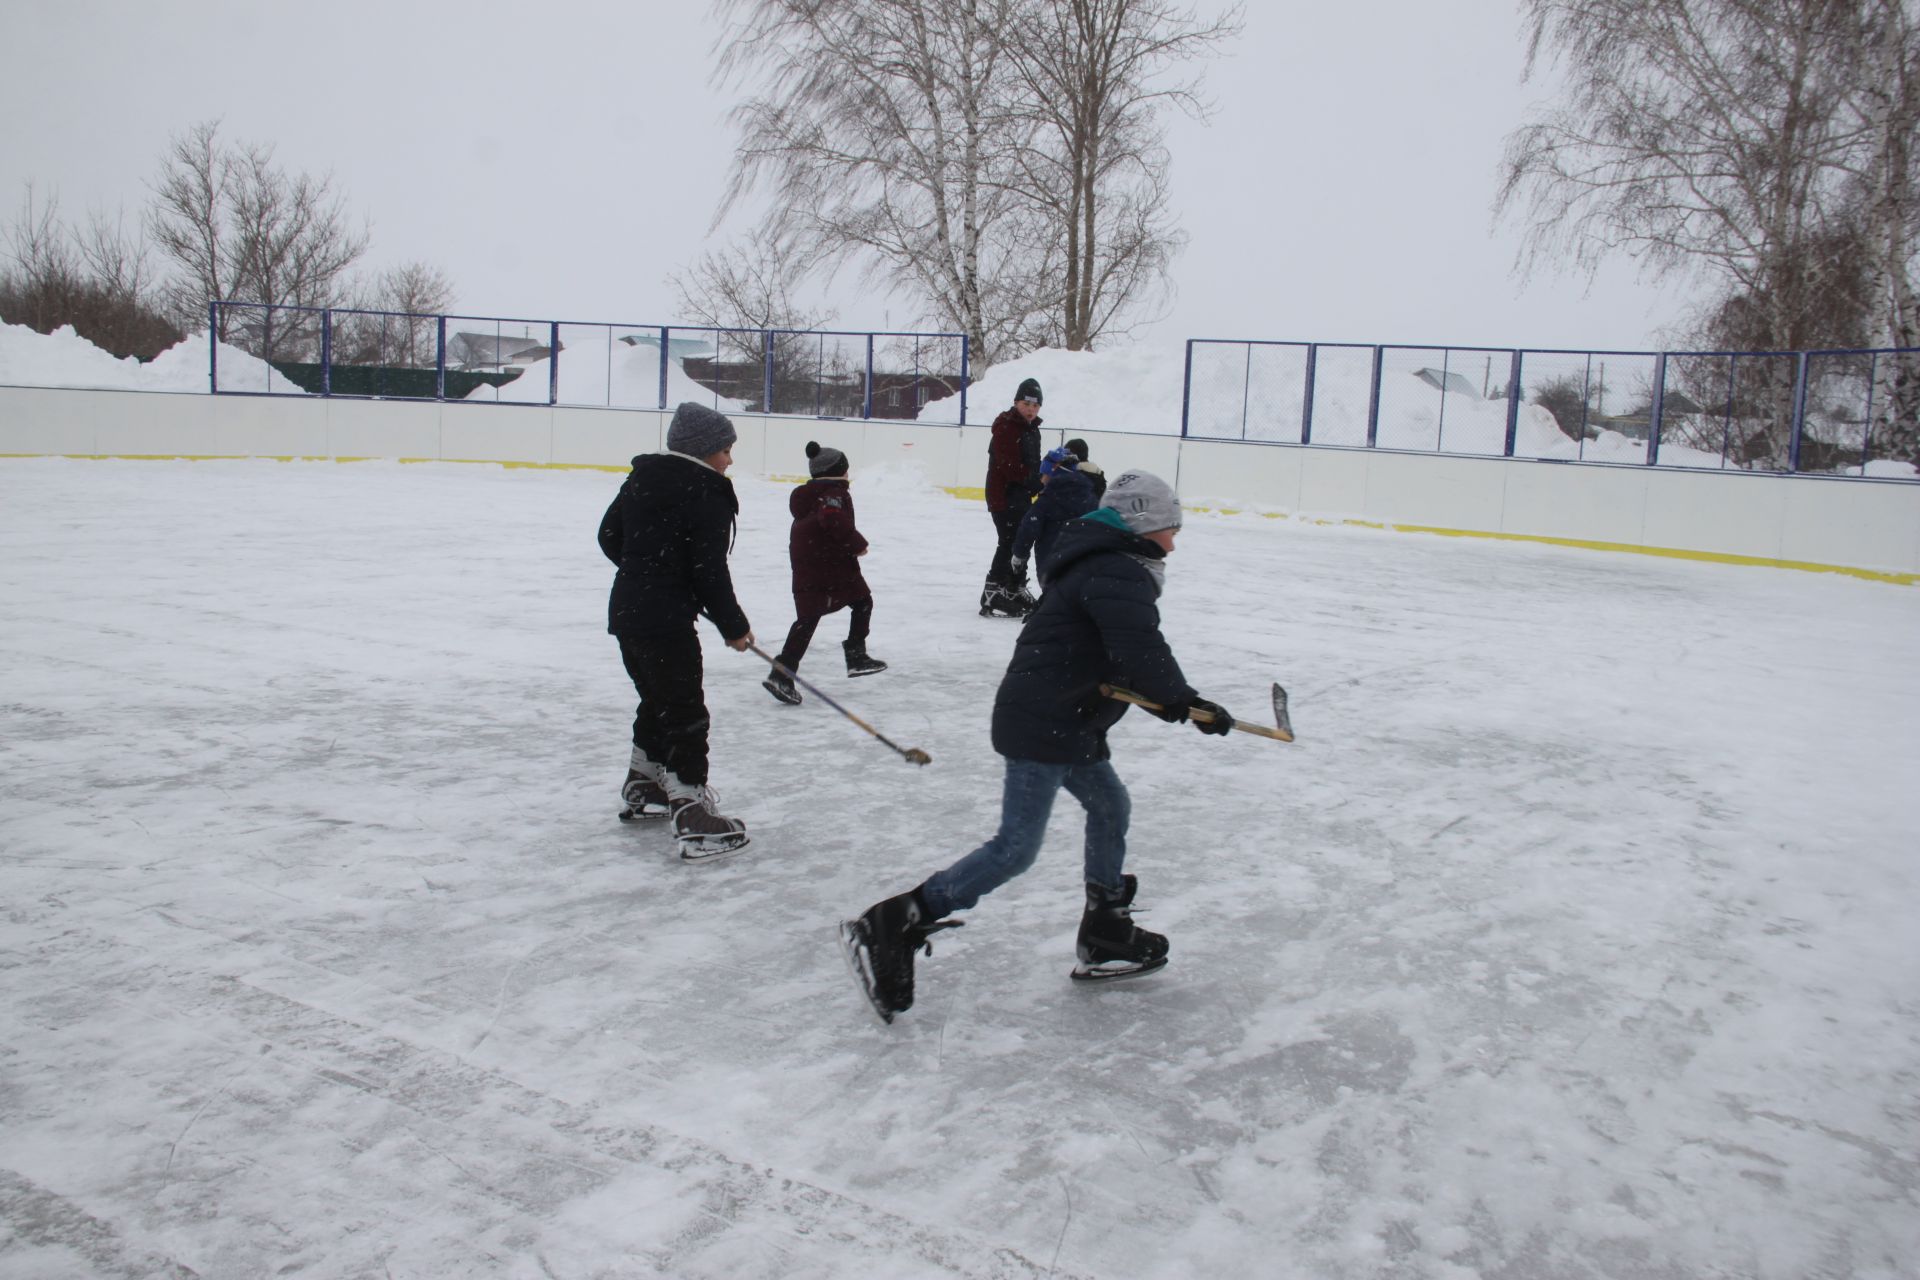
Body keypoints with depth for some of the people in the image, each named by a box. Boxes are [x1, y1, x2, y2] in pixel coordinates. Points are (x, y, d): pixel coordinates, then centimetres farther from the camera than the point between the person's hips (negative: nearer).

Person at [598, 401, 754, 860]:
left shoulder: (642, 478, 10)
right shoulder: (708, 495, -14)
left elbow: (609, 537, 16)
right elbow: (709, 571, -16)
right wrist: (733, 626, -5)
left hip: (626, 610, 9)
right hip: (666, 622, -9)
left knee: (657, 701, 24)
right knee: (686, 714, -5)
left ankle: (642, 787, 38)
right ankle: (692, 816, -5)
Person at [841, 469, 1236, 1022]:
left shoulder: (1106, 567, 19)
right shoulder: (1117, 574, -15)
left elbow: (1126, 657, 19)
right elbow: (1141, 654, -27)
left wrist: (1171, 700, 8)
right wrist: (1189, 703, -14)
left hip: (1067, 724, 11)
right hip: (1042, 725, -11)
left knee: (1110, 806, 20)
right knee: (1016, 848, -11)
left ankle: (1104, 936, 30)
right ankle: (889, 927, -11)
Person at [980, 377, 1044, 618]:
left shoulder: (1032, 429, 14)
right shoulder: (1005, 427, -16)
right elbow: (1009, 465, -24)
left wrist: (1038, 483, 4)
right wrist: (1036, 481, -23)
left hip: (1022, 496, 9)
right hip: (1003, 494, -9)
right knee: (1009, 542, -12)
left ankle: (1016, 589, 31)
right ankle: (992, 597, -10)